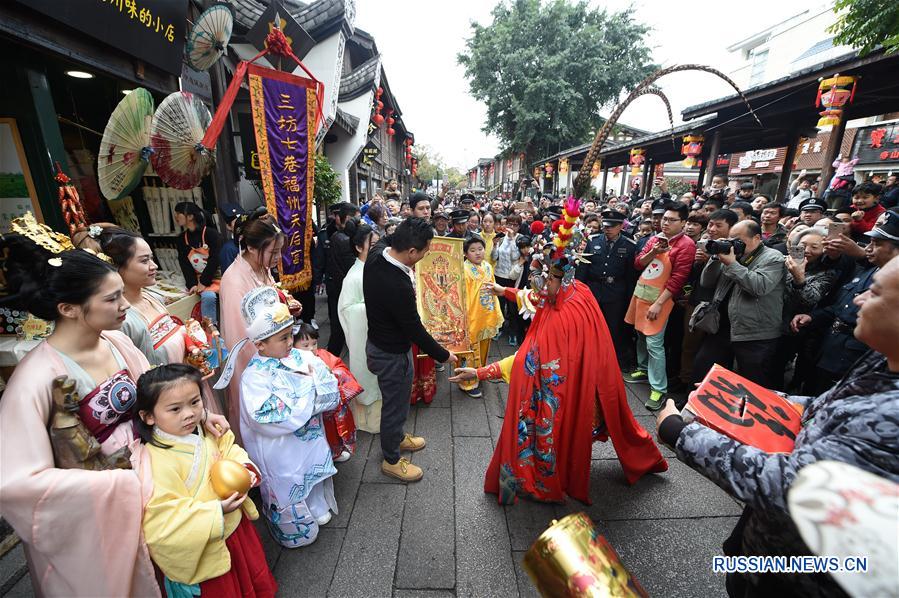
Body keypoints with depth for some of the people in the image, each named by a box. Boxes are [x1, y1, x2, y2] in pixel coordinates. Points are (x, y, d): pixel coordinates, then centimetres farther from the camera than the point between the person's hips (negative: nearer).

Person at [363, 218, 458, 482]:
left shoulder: (374, 258, -10)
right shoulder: (398, 286, -36)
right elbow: (415, 329, -25)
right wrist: (443, 355, -10)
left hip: (377, 340, 9)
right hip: (392, 353, -8)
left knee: (397, 398, 28)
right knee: (395, 403, 14)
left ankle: (396, 437, 53)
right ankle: (391, 459, 38)